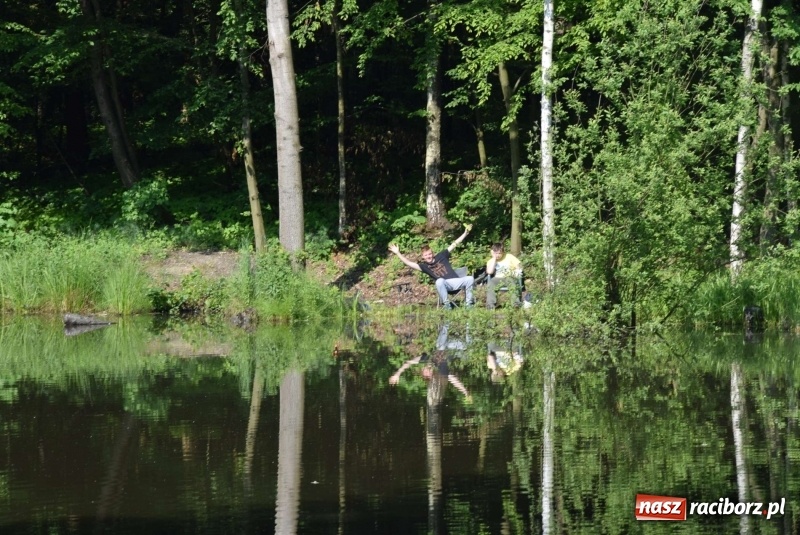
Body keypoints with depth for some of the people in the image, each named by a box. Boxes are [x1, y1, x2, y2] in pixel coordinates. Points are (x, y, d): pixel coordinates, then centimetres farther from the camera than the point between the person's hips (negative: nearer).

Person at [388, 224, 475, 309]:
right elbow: (409, 263, 2)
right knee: (439, 281, -38)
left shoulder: (441, 256, 12)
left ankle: (469, 303, -8)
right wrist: (398, 253, -3)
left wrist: (465, 233, 10)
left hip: (456, 281, 2)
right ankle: (447, 304, -24)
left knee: (470, 279, -25)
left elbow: (454, 244, 12)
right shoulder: (424, 266, 9)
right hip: (445, 284, -2)